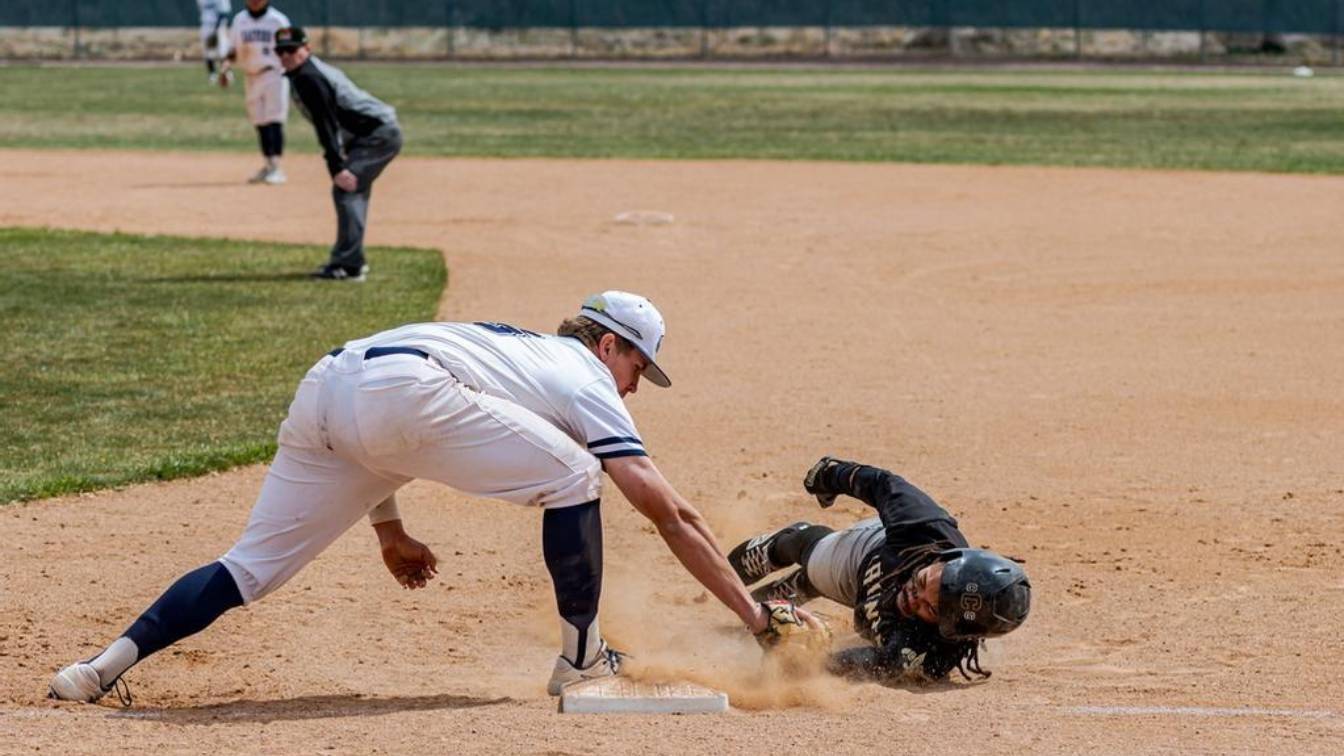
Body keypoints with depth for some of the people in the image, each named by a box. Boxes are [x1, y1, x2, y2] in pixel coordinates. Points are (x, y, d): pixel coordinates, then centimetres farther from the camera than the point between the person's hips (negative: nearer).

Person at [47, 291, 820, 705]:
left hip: (324, 387, 8)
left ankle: (104, 668, -4)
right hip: (396, 388, -8)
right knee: (572, 477, 6)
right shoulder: (585, 378, 16)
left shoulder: (522, 347, 37)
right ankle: (581, 661, 11)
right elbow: (668, 510, 10)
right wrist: (754, 611, 12)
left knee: (252, 567, 10)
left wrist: (388, 527, 42)